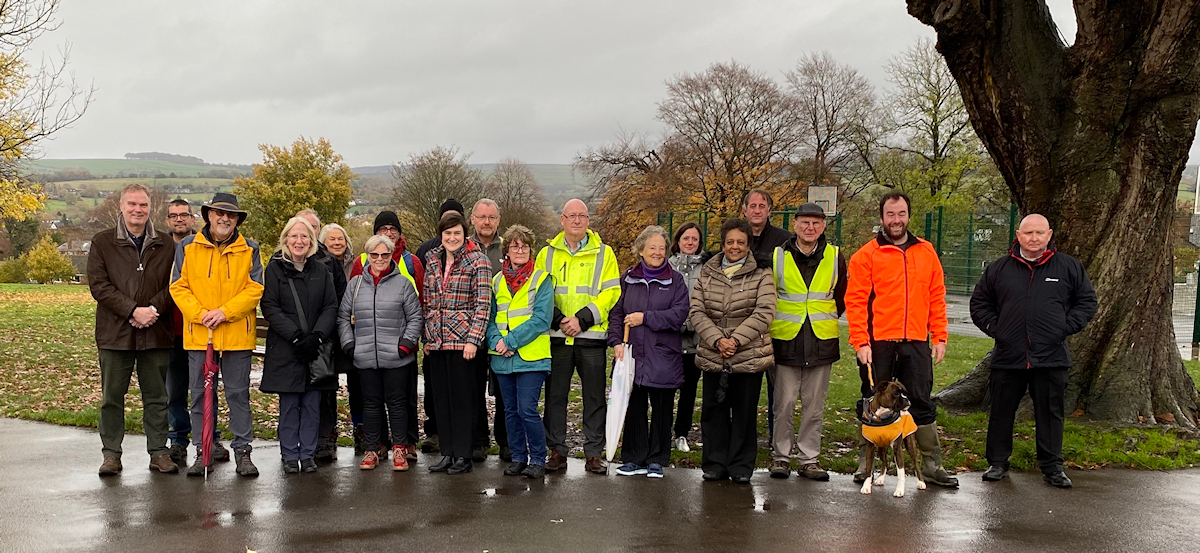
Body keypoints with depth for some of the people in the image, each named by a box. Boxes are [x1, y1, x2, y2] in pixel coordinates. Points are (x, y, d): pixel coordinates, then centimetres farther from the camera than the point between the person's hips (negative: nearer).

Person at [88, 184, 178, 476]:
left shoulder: (165, 246, 9)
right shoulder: (102, 242, 3)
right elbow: (98, 285, -5)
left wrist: (153, 309, -13)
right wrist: (132, 310, -15)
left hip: (156, 332, 2)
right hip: (115, 332, -1)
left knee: (156, 396, 7)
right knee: (112, 396, 4)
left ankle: (159, 452, 15)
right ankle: (111, 454, 13)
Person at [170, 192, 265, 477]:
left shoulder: (249, 250, 5)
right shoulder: (187, 247, 6)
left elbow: (255, 289, -2)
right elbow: (178, 287, 2)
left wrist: (224, 312, -14)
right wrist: (200, 314, -12)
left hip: (237, 335, -1)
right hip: (198, 334, 1)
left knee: (238, 394, 4)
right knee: (200, 395, 6)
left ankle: (243, 451, 12)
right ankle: (202, 453, 15)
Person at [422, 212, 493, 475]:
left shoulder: (477, 261, -5)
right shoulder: (432, 260, 12)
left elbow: (483, 304, -10)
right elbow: (427, 302, 16)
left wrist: (473, 340, -15)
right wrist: (427, 337, 11)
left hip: (462, 339, -6)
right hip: (436, 341, 6)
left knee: (462, 398, -1)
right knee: (441, 398, 9)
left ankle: (463, 455, 7)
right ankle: (447, 453, 17)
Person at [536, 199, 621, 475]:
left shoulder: (604, 253, 5)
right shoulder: (547, 254, 10)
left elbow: (611, 293, -3)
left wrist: (582, 319, -13)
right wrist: (557, 320, -9)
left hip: (592, 337, -1)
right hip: (556, 337, 1)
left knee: (595, 397, 3)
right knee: (555, 395, 5)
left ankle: (594, 454, 11)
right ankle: (557, 451, 15)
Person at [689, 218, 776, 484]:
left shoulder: (761, 275, 1)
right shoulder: (707, 274, 9)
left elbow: (764, 313, -9)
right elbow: (696, 312, 1)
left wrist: (736, 340, -16)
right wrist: (717, 340, -13)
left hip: (749, 356, -2)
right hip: (713, 356, 2)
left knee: (745, 412, 3)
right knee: (713, 411, 6)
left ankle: (741, 467, 14)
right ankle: (714, 464, 18)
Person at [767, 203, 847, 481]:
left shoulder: (835, 257, 5)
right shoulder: (777, 256, 0)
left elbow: (842, 297, 17)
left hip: (822, 342, 2)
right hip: (785, 341, -1)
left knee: (814, 405, 7)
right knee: (784, 403, 0)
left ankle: (809, 459, 16)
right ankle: (780, 456, 13)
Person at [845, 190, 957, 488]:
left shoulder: (926, 252, 10)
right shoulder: (866, 255, -1)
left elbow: (937, 297, 10)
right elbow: (855, 301, -6)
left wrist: (940, 337, 4)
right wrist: (861, 342, -13)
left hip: (916, 343, 3)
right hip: (878, 343, -2)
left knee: (923, 404, 7)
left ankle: (931, 465, 15)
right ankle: (865, 462, 18)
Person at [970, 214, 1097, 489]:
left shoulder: (1069, 267, 5)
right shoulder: (999, 269, 6)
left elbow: (1087, 301, 11)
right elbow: (979, 303, 15)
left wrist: (1066, 327, -2)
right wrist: (994, 327, 1)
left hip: (1051, 356, -1)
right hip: (1008, 356, 1)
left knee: (1050, 413, 5)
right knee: (1001, 412, 7)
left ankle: (1052, 467, 16)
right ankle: (997, 463, 18)